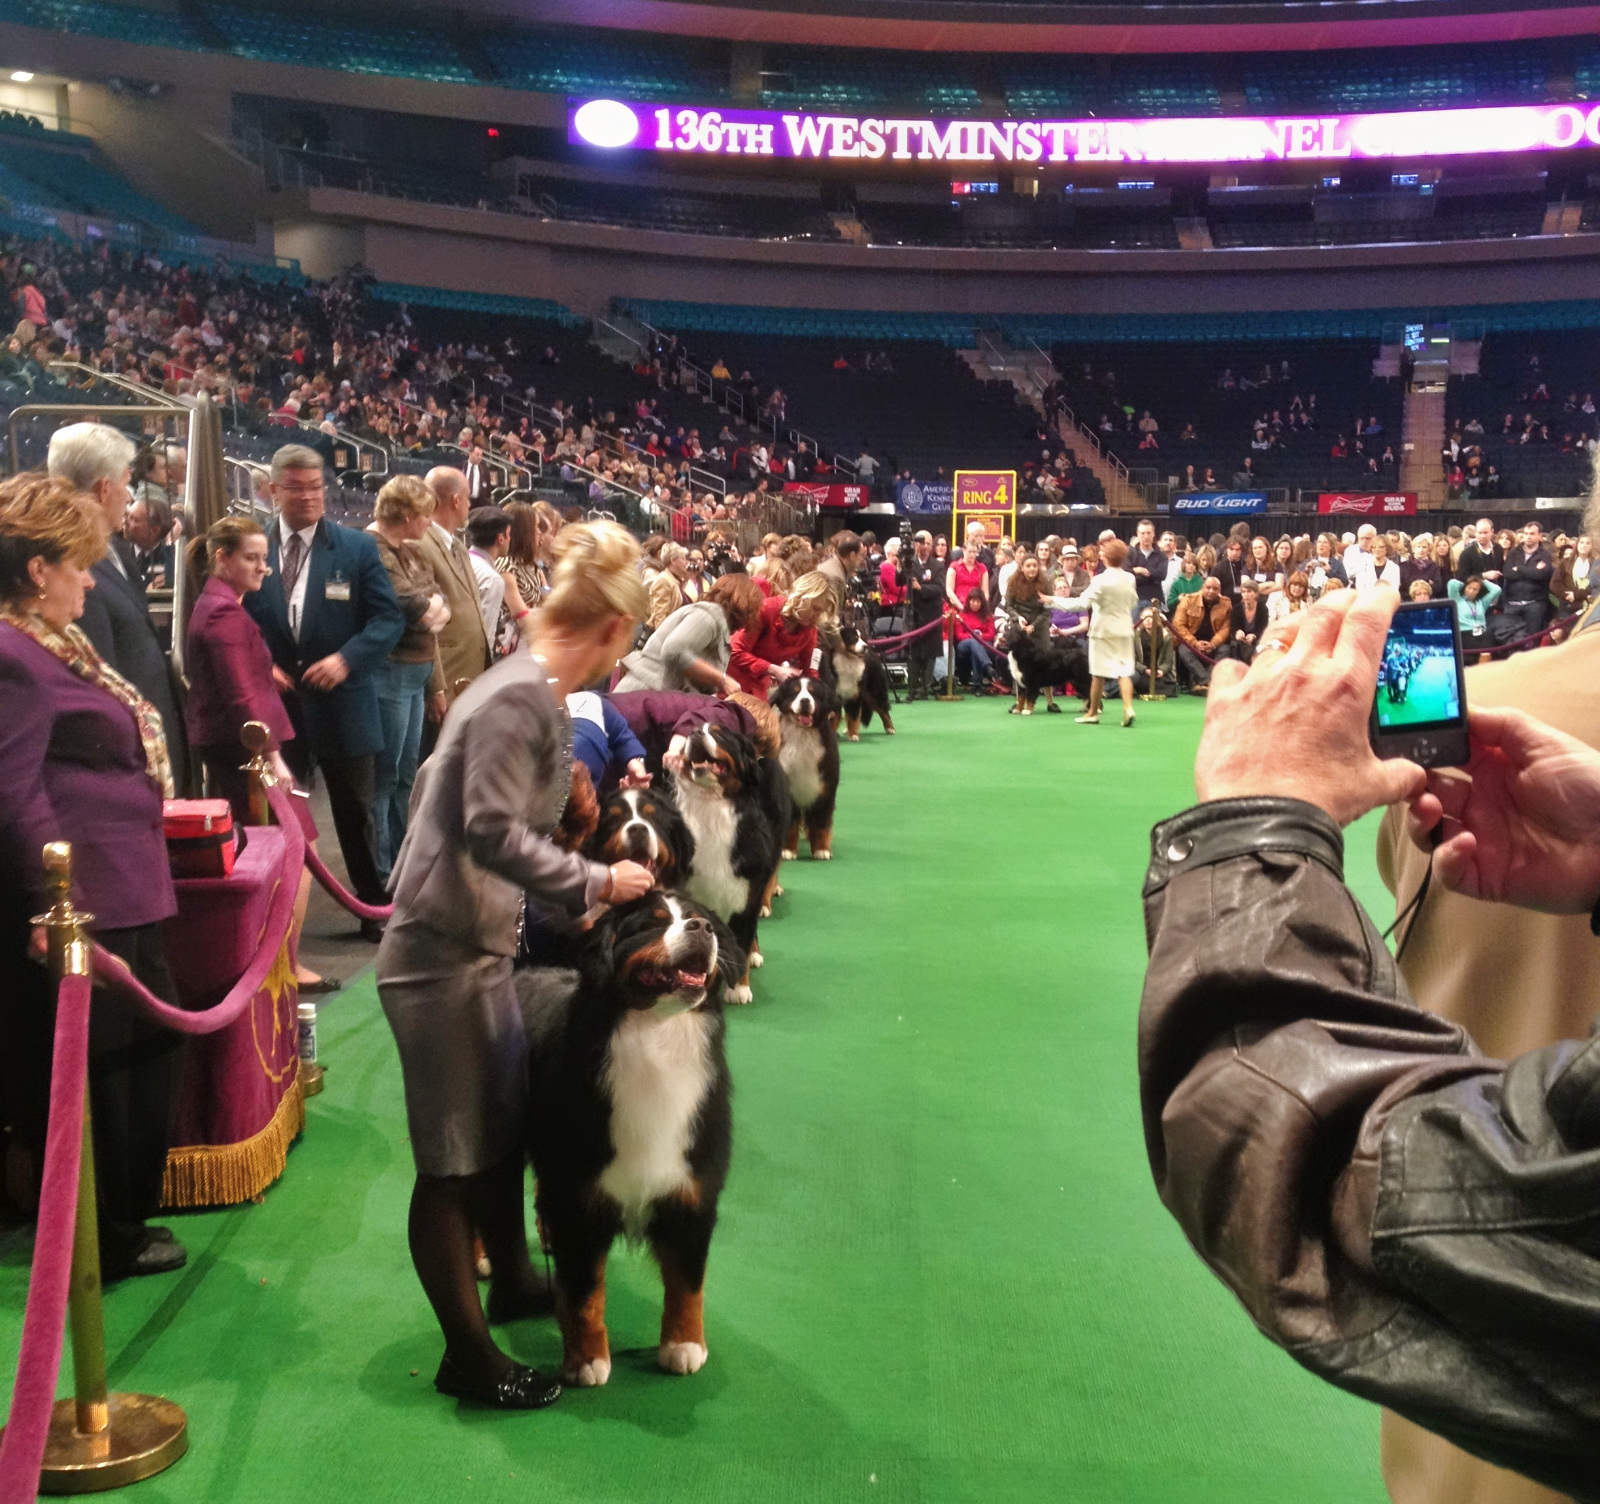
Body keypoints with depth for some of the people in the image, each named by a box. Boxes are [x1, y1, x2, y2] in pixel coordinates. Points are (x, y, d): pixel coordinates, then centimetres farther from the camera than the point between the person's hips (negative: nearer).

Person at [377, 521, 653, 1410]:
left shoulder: (535, 693, 9)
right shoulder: (519, 700, -20)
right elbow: (495, 833, -28)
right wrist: (595, 884, -19)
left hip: (482, 947, 10)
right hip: (440, 959, -10)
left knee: (508, 1125, 22)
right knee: (454, 1160, 2)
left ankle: (513, 1282, 42)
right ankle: (468, 1355, 14)